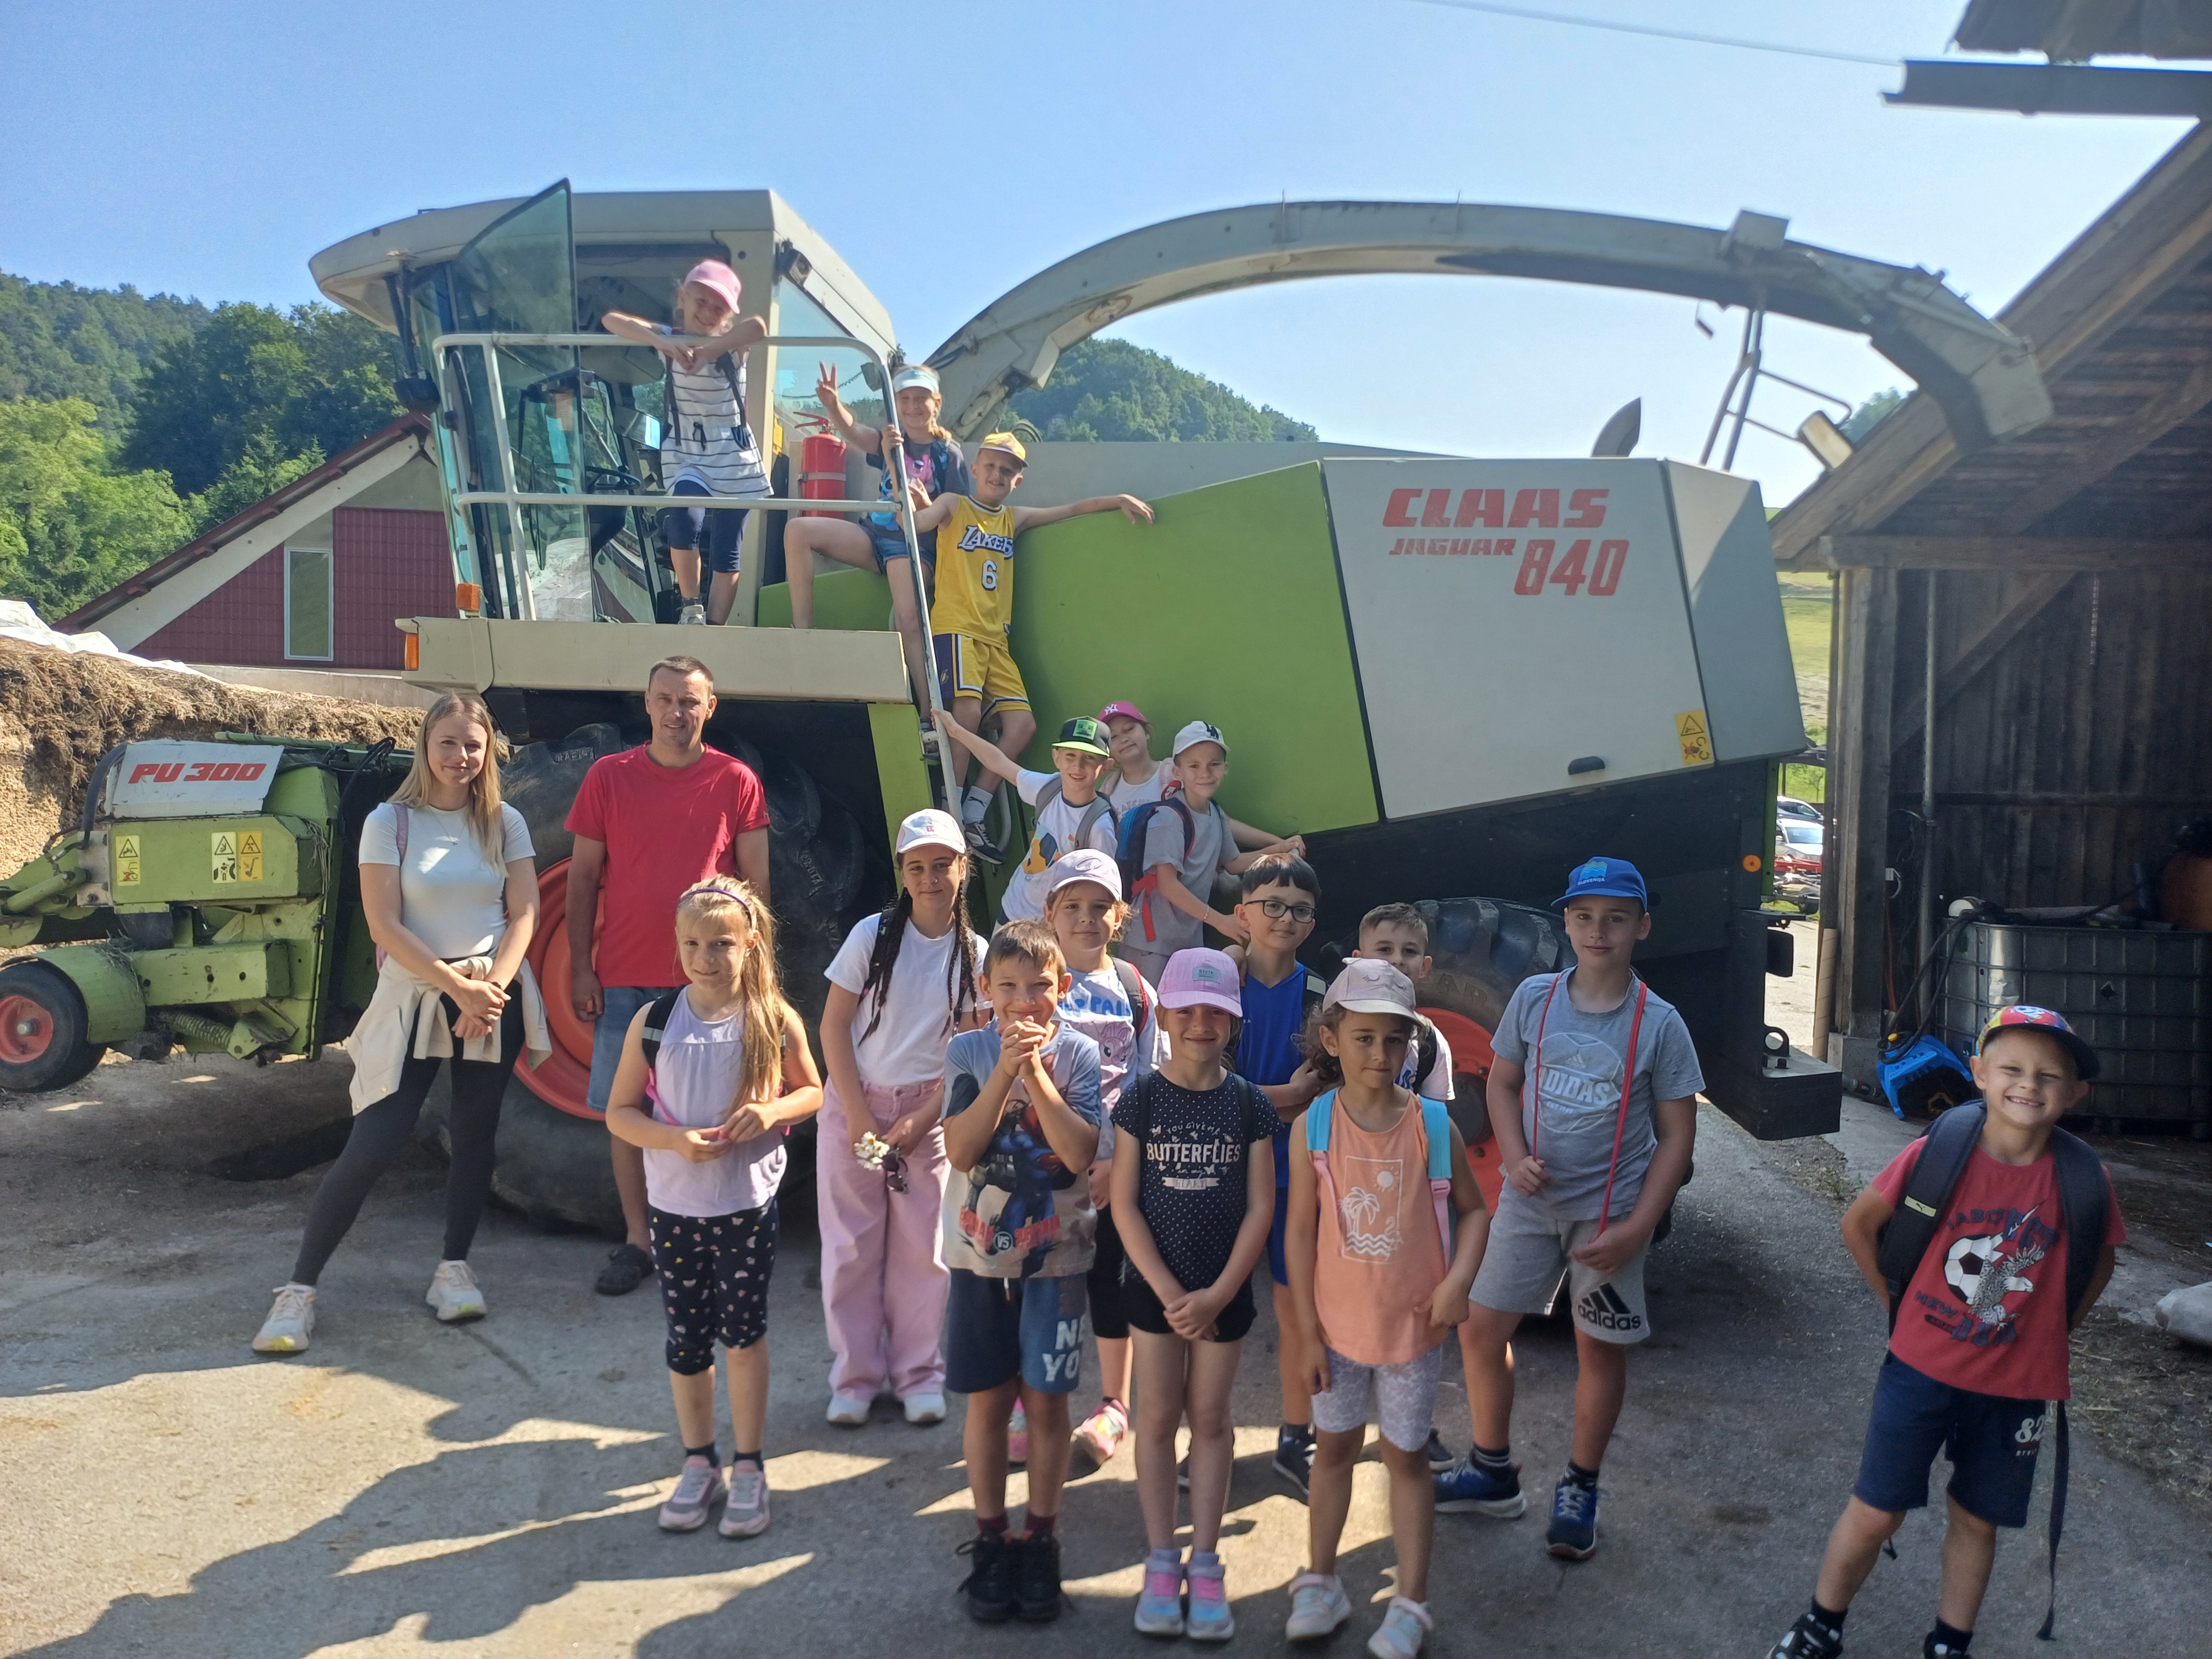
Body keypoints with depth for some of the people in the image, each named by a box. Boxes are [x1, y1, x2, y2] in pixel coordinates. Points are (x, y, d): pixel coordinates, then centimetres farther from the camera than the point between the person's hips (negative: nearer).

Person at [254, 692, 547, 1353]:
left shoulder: (505, 823, 4)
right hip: (413, 997, -3)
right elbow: (385, 927, -10)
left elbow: (523, 916, -1)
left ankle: (453, 1269, 23)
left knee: (475, 1133, 7)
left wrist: (491, 990, -15)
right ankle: (299, 1288, 5)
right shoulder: (390, 821, -4)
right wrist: (456, 984, -17)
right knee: (372, 1145, -6)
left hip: (495, 998, 3)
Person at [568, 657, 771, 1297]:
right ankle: (637, 1240, 21)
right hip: (625, 979, 2)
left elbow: (757, 882, 2)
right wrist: (580, 969, 0)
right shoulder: (609, 776, 3)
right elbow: (583, 879, 5)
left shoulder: (736, 782, 0)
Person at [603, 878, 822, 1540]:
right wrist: (674, 1139, -18)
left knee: (743, 1334, 7)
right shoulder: (653, 1022, -5)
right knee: (687, 1339, 12)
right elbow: (620, 1113, -1)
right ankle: (700, 1466, 31)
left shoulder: (775, 1021, -7)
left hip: (748, 1205, -1)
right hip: (674, 1205, 2)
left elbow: (812, 1092, 5)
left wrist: (774, 1110, -16)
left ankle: (749, 1469, 24)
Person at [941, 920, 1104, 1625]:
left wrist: (1035, 1071, -23)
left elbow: (1082, 1152, -17)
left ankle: (1040, 1540, 24)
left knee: (1045, 1400, 7)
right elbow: (959, 1150, -14)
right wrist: (1005, 1070, -23)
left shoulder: (1078, 1053, -6)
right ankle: (990, 1540, 25)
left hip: (1054, 1255, -1)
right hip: (980, 1253, 1)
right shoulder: (968, 1051, -4)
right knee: (988, 1400, 10)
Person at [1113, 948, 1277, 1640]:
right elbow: (1124, 1202, -7)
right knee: (1157, 1416, 8)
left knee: (1210, 1417, 9)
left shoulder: (1249, 1104, -5)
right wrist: (1168, 1290, -13)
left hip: (1225, 1287, 0)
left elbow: (1260, 1207, -5)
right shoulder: (1140, 1098, -6)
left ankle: (1205, 1564, 21)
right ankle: (1162, 1563, 20)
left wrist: (1219, 1293, -12)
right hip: (1154, 1285, 0)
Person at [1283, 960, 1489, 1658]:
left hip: (1413, 1326, -1)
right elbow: (1301, 1232, -7)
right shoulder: (1313, 1128, -11)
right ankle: (1320, 1581, 34)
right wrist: (1308, 1332, -6)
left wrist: (1458, 1279, -17)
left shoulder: (1433, 1125, -11)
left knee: (1406, 1456, 12)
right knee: (1334, 1447, 17)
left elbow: (1474, 1211, 0)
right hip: (1339, 1324, 1)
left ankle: (1411, 1603, 26)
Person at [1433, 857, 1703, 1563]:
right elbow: (1502, 1084, 8)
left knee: (1601, 1347, 9)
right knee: (1480, 1329, 5)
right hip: (1531, 1200, 3)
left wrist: (1634, 1230, -13)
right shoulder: (1534, 998, -3)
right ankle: (1492, 1472, 26)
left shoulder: (1659, 1024, -10)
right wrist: (1515, 1159, -10)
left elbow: (1677, 1134, -6)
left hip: (1609, 1212, -2)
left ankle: (1579, 1491, 30)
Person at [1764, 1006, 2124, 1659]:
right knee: (1875, 1513, 5)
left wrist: (2049, 1333, 4)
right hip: (1920, 1367, -1)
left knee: (1977, 1519, 17)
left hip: (2016, 1386, 2)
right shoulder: (1938, 1152, -16)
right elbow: (1859, 1224, -2)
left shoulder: (2083, 1181, -12)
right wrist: (1898, 1303, 0)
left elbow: (2098, 1263, 8)